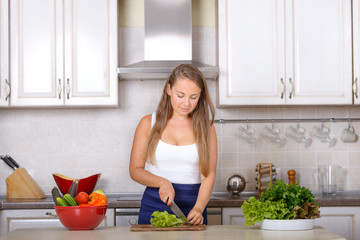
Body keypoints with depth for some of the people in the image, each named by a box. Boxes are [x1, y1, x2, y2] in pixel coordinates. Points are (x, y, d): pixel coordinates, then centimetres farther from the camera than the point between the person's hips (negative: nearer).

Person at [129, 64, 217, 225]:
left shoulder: (206, 128, 2)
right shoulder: (149, 124, 2)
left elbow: (209, 175, -3)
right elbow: (135, 169, 3)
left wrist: (198, 209, -18)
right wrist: (162, 182, -15)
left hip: (192, 207, 0)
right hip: (154, 205, 0)